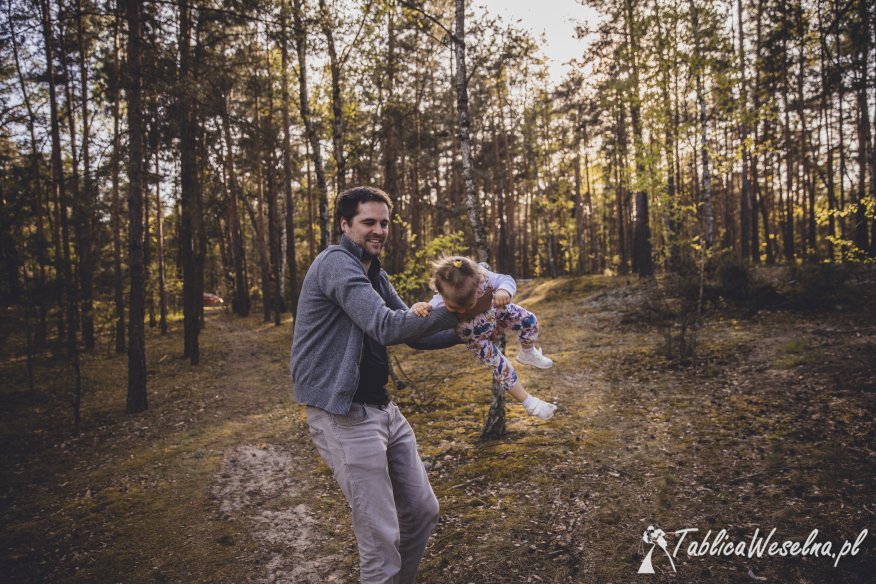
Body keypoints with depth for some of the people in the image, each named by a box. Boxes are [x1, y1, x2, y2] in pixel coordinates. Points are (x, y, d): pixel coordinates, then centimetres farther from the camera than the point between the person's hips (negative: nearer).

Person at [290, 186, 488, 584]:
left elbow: (415, 334, 16)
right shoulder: (336, 263, -14)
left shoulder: (375, 275, 15)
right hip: (344, 416, -9)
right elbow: (386, 327, -26)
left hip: (383, 408, 9)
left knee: (423, 511, 15)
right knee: (381, 535, -3)